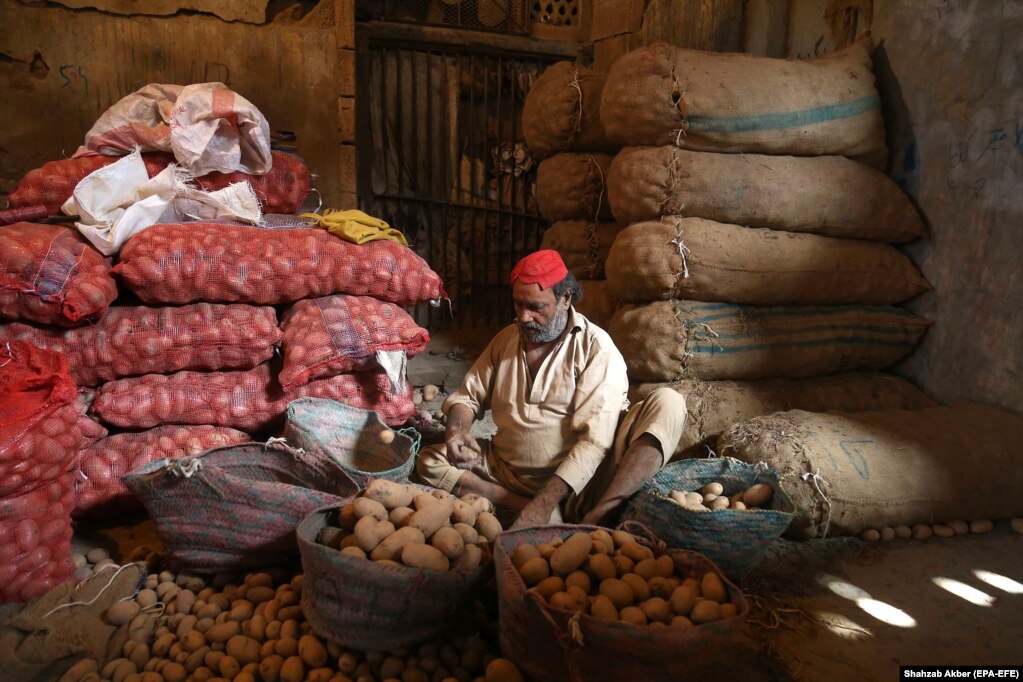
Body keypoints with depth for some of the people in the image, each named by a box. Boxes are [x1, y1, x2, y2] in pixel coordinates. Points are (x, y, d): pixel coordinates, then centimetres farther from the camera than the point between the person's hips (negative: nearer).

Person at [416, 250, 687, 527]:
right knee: (430, 460, -14)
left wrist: (545, 500, -29)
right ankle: (552, 516, -22)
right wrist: (456, 430, -10)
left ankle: (595, 517, -36)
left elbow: (595, 441, -20)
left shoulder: (596, 349, -11)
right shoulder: (506, 340, 8)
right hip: (511, 476, 5)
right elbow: (467, 396, 14)